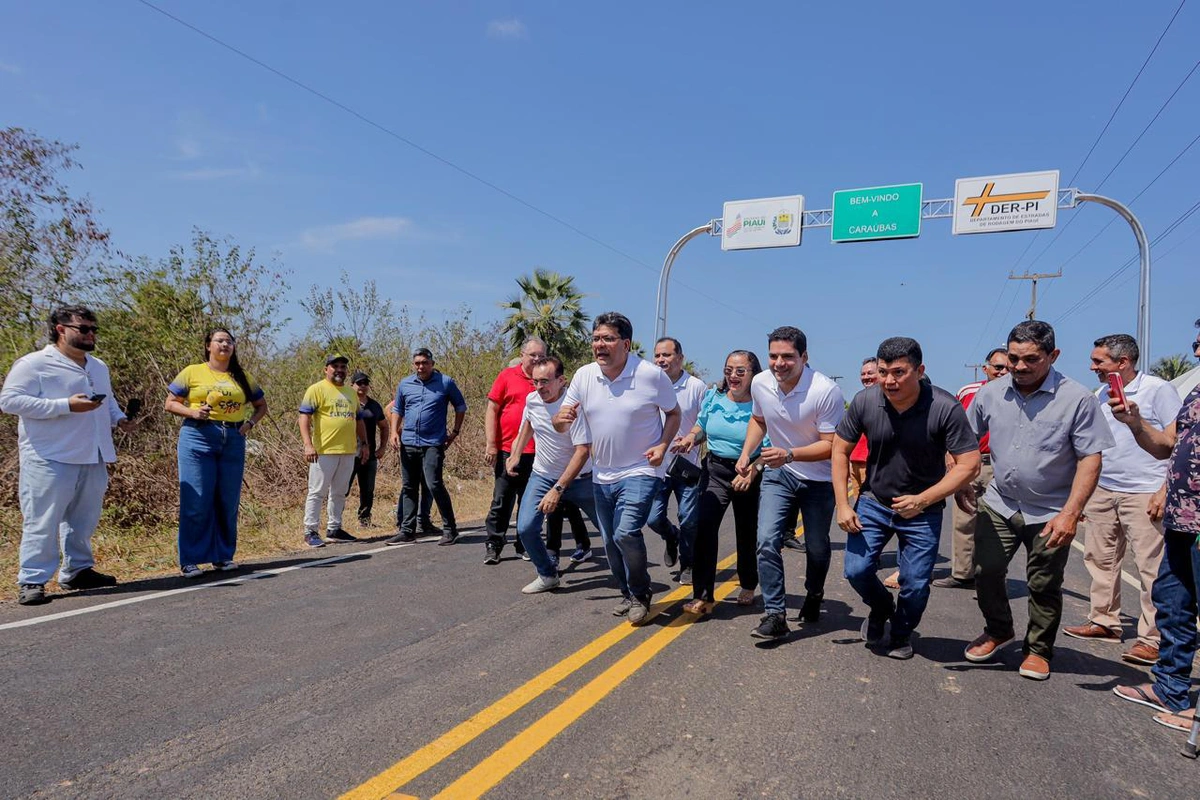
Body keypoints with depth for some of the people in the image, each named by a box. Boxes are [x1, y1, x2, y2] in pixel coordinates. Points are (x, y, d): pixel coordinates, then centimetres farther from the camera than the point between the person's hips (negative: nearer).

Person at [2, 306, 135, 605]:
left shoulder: (99, 367, 18)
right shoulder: (34, 364, -6)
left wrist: (118, 419, 8)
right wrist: (66, 406, -22)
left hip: (93, 458, 7)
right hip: (50, 460, -7)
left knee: (84, 520, 14)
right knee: (42, 522, -3)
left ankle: (77, 570, 27)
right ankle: (32, 581, 5)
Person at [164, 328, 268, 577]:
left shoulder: (242, 377, 14)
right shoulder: (192, 372, 4)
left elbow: (261, 405, 22)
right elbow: (170, 403, 4)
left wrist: (250, 423, 4)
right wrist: (192, 412, -14)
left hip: (233, 441, 4)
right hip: (198, 438, -4)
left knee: (228, 502, 7)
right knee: (196, 501, -5)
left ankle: (223, 556, 18)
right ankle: (189, 560, 3)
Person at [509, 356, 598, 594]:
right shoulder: (532, 400, -6)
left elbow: (583, 451, -29)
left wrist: (557, 489, -31)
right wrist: (515, 454, 17)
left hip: (578, 477, -4)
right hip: (542, 475, 4)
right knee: (526, 528, -11)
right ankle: (547, 575, 11)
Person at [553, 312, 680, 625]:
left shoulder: (651, 374, -13)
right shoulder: (583, 376, -4)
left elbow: (673, 413, 1)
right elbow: (562, 425, 0)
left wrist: (662, 445, -16)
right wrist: (561, 419, -25)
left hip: (641, 472, -5)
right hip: (602, 475, 5)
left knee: (626, 533, -22)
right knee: (611, 541, 15)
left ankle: (641, 595, 4)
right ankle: (628, 594, 38)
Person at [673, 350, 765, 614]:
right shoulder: (713, 397, 0)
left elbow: (768, 449, -13)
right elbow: (701, 426, 16)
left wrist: (751, 473, -28)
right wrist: (691, 437, -5)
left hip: (748, 475, -2)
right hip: (715, 470, 2)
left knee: (747, 533, 12)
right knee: (705, 527, -16)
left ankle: (748, 586, 40)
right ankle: (702, 597, -11)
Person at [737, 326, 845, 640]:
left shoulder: (826, 391, -25)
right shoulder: (760, 383, -9)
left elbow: (831, 445, -22)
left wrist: (790, 454, -36)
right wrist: (746, 453, -1)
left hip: (819, 479, -3)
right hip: (777, 474, 3)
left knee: (817, 548, 11)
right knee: (766, 540, -13)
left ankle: (813, 596, 41)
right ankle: (774, 614, -5)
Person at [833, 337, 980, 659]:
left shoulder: (946, 408, -22)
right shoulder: (865, 401, -14)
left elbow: (969, 464, -18)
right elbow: (840, 450, -3)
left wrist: (922, 500, -25)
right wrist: (843, 504, -8)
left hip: (923, 510, -2)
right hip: (874, 501, 2)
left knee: (915, 584, 2)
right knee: (856, 570, -4)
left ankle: (902, 634, 34)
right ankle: (881, 608, 32)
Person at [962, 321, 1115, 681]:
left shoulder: (1077, 399, -13)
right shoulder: (991, 392, -3)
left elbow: (1090, 458, -13)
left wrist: (1070, 513, -21)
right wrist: (960, 483, 4)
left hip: (1050, 513, -3)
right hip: (998, 504, 3)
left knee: (1044, 586, 7)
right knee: (985, 571, 6)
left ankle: (1038, 650, 28)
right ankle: (998, 630, 31)